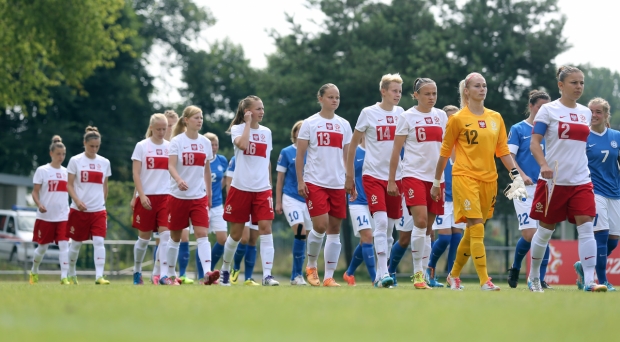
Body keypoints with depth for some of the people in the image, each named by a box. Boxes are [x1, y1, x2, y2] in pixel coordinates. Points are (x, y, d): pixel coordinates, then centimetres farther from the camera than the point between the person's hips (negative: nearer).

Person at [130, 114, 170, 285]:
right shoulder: (142, 146, 1)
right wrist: (142, 195, -12)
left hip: (166, 196, 1)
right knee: (144, 237, 7)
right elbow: (136, 174, -3)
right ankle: (137, 272, 25)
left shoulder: (170, 146, 7)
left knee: (166, 234, -12)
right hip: (147, 197, -1)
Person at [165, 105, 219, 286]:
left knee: (202, 234, -13)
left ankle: (207, 273, -24)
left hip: (199, 196, 3)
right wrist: (179, 180, -35)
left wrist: (209, 193, 17)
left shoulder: (205, 142, 7)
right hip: (178, 196, -3)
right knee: (175, 236, 8)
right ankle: (167, 274, 21)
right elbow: (171, 166, -16)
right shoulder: (177, 141, -6)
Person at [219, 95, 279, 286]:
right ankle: (225, 269, 27)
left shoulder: (266, 132, 10)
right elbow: (242, 144, -26)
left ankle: (267, 275, -16)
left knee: (266, 228, -12)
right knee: (236, 233, 6)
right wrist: (248, 123, -15)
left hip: (262, 189, 3)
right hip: (241, 188, -3)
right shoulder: (237, 129, -3)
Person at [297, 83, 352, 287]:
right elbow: (300, 155, 0)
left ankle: (329, 276, 7)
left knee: (335, 228, 2)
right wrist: (300, 181, -7)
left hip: (338, 184, 4)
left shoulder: (344, 125, 11)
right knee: (320, 226, -15)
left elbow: (347, 156, 14)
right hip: (315, 182, -4)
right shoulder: (310, 123, 0)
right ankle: (311, 266, 10)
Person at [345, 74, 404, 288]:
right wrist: (349, 177, 4)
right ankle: (383, 273, -21)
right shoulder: (368, 113, -2)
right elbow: (353, 146, 4)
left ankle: (380, 275, 16)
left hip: (395, 177, 4)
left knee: (389, 228, 7)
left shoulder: (400, 113, 8)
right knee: (381, 222, -19)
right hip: (373, 175, -4)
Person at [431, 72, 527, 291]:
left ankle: (454, 275, 27)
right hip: (465, 177, -5)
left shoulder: (496, 118, 10)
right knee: (477, 229, -14)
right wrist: (436, 181, 5)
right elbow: (445, 152, 3)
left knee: (472, 232, 11)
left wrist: (515, 173, 3)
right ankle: (484, 281, -15)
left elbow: (503, 150, 14)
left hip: (489, 179, 5)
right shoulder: (458, 119, -3)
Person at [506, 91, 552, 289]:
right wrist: (522, 175, -20)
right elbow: (509, 156, -5)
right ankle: (515, 269, 14)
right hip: (525, 189, -4)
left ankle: (540, 280, 4)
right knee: (530, 233, -12)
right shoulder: (518, 129, 2)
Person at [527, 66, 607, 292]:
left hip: (581, 181, 4)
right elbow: (534, 142, -10)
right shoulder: (548, 110, -5)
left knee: (586, 228, -10)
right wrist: (544, 164, -26)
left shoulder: (585, 113, 11)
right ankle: (533, 277, 24)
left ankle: (589, 281, -13)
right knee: (545, 229, 7)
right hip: (554, 181, -4)